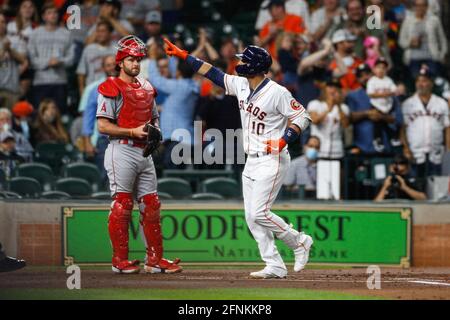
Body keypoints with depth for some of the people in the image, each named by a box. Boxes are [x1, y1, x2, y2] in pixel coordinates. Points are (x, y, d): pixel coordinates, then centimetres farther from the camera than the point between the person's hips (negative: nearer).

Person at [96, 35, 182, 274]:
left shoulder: (146, 88, 17)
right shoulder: (111, 88, -6)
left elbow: (154, 118, 27)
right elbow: (103, 126, -12)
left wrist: (155, 131, 4)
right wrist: (133, 132, -18)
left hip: (144, 152, 7)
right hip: (122, 151, -7)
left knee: (151, 205, 6)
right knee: (121, 205, -7)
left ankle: (155, 259, 11)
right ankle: (120, 260, -2)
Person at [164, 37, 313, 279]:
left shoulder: (277, 92, -16)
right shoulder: (241, 85, 6)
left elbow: (302, 116, -12)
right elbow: (212, 73, 12)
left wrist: (283, 141, -23)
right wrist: (183, 55, 10)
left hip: (272, 161, -8)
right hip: (251, 161, 8)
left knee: (258, 213, -14)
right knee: (252, 217, 4)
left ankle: (298, 242, 5)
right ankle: (275, 267, 7)